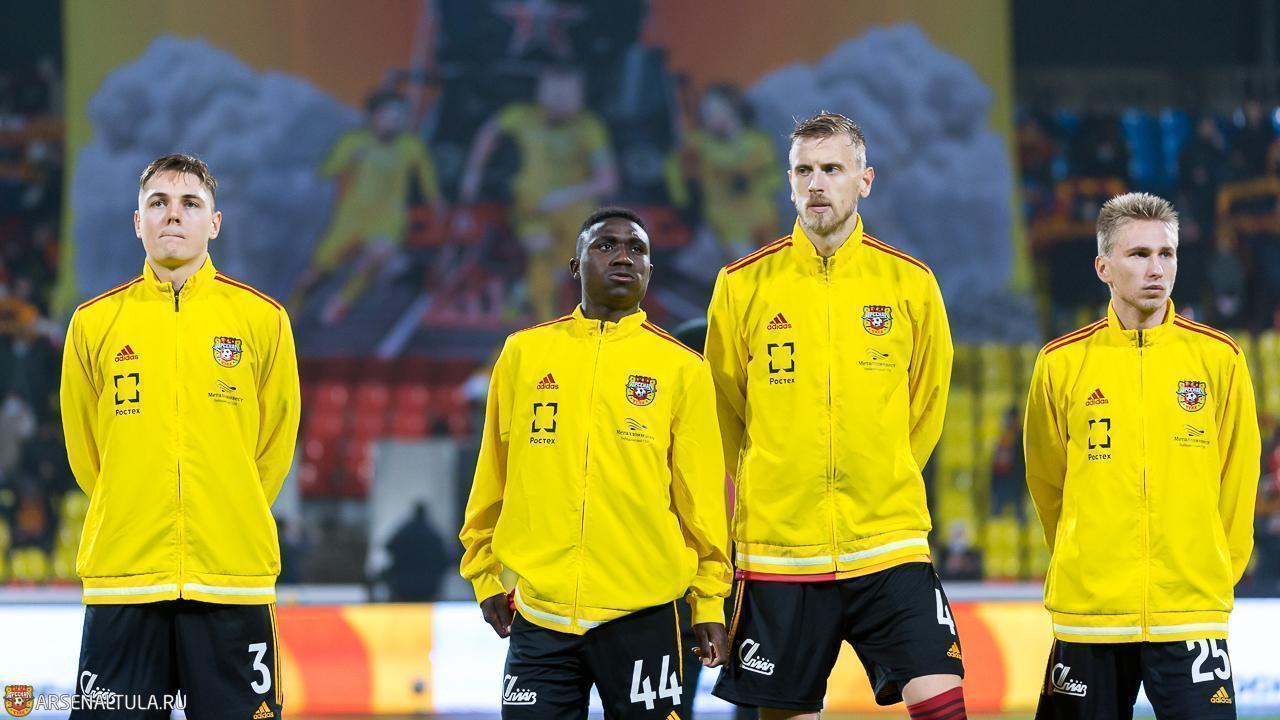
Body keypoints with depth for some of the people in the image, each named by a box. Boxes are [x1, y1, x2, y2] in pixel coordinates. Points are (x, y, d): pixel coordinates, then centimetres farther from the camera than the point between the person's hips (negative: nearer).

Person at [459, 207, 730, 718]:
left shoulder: (682, 368, 4)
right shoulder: (524, 353, 7)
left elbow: (701, 492, 5)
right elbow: (492, 477, 13)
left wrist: (709, 600, 5)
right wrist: (484, 573, 13)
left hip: (643, 617, -1)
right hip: (539, 615, 1)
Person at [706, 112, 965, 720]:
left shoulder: (911, 283, 4)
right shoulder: (743, 286, 2)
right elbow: (724, 415, 11)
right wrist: (757, 501, 11)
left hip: (889, 549, 0)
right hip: (777, 551, 0)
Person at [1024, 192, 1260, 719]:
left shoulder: (1218, 357, 3)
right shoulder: (1062, 363, 4)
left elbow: (1238, 479, 9)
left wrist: (1213, 569, 10)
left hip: (1190, 613, -1)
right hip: (1087, 612, 1)